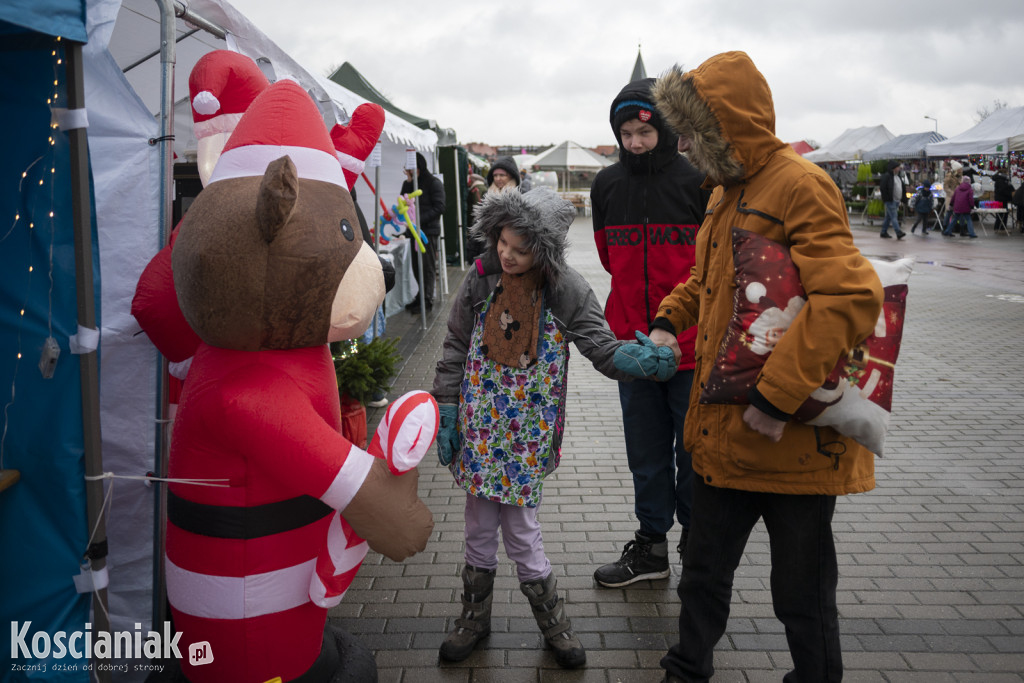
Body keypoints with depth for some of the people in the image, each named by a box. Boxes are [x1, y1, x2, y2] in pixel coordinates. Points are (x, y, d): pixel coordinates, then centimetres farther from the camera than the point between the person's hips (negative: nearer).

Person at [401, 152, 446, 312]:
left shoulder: (434, 183, -5)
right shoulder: (408, 183, 15)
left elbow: (439, 208, -13)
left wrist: (420, 219, -19)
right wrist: (408, 183, -2)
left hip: (429, 230, -6)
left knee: (428, 266, -4)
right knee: (416, 265, 9)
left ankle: (427, 300, 2)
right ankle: (421, 296, 19)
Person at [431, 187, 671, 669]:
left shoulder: (567, 291, -11)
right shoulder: (481, 279, -5)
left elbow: (602, 347, -10)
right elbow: (455, 349, 3)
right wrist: (446, 411, 2)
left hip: (527, 431, -2)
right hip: (479, 427, 3)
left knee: (520, 527, 4)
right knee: (479, 527, 13)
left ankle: (552, 621, 30)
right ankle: (475, 616, 36)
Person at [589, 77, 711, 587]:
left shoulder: (698, 181, -8)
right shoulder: (606, 185, 5)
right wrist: (642, 297, 12)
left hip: (691, 342, -4)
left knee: (694, 449, 9)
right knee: (646, 451, 13)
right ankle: (651, 545, 27)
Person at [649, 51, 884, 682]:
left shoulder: (800, 186, -16)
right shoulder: (726, 193, 13)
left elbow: (852, 297, -27)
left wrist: (779, 396, -28)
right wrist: (669, 322, 9)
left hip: (792, 437, -8)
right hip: (724, 432, 8)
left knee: (803, 594, 10)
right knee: (705, 570, 20)